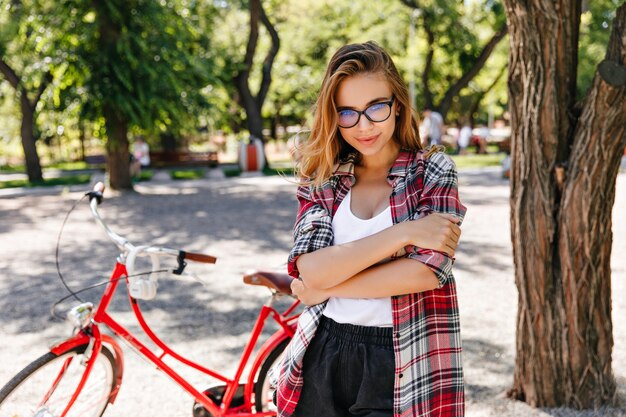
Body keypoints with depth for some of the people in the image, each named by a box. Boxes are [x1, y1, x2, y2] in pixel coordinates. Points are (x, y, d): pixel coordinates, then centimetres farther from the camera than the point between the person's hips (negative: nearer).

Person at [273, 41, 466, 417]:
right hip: (323, 358, 2)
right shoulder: (320, 181, 2)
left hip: (398, 368, -2)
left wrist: (327, 285, -13)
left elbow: (430, 269, -17)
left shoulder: (433, 172, -4)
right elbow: (309, 271, -13)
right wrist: (402, 234, -19)